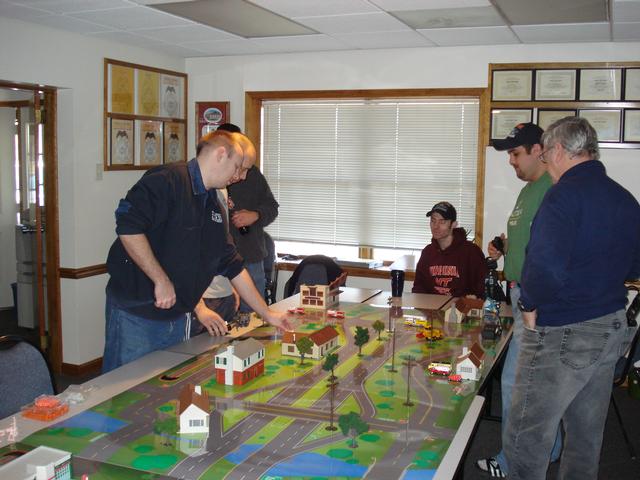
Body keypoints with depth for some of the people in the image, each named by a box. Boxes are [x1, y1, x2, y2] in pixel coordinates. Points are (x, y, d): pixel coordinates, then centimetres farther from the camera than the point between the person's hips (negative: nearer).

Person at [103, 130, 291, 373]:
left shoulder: (214, 208, 14)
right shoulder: (168, 180, -13)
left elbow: (232, 266, 18)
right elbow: (128, 227, -24)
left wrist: (267, 314, 19)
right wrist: (161, 281, -21)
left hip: (177, 317, 8)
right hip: (134, 313, -8)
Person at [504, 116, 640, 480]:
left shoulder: (566, 194, -18)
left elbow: (545, 266, -29)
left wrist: (530, 305, -14)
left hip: (561, 335, -9)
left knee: (526, 441, 2)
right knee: (587, 438, 20)